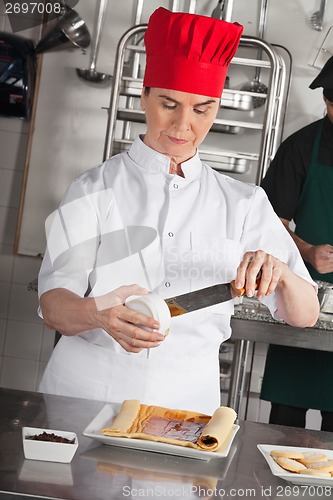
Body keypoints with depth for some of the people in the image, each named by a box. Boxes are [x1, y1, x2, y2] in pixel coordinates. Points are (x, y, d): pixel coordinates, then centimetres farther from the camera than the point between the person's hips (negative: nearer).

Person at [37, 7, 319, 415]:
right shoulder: (96, 190, 0)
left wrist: (280, 274, -17)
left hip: (187, 397, 2)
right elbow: (53, 305, -7)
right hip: (87, 391, -1)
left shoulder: (243, 204, 7)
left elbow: (305, 315, 4)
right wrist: (101, 315, -29)